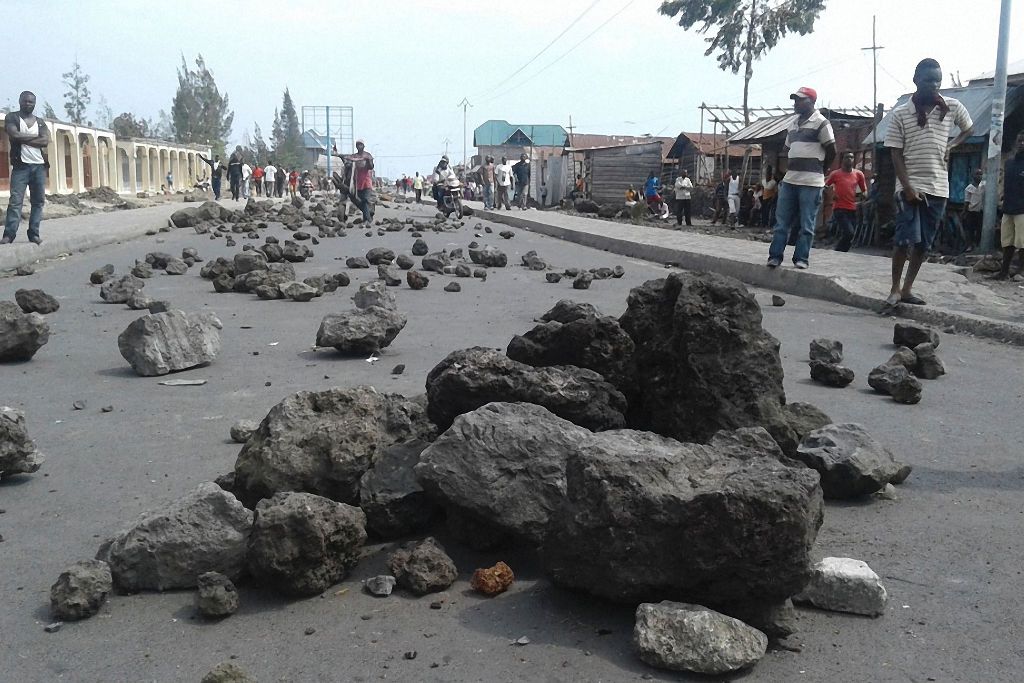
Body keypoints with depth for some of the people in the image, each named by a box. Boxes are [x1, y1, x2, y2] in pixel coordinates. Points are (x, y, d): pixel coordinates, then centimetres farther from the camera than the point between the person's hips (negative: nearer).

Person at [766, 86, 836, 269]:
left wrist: (819, 170, 6)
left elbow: (831, 151, -5)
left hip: (811, 182, -7)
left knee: (806, 223, -1)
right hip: (789, 180, 7)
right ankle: (775, 256, 9)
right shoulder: (793, 123, 16)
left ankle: (801, 258, 4)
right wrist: (794, 167, 16)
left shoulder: (821, 123, -6)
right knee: (781, 221, 5)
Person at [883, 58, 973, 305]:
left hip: (938, 188, 3)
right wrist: (907, 187, -14)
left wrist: (950, 146, 3)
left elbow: (969, 128, 23)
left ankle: (907, 289, 16)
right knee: (905, 239, -10)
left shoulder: (953, 107, 3)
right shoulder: (900, 114, -4)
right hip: (910, 187, -3)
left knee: (924, 243, 6)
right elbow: (896, 154, -5)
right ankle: (895, 289, 3)